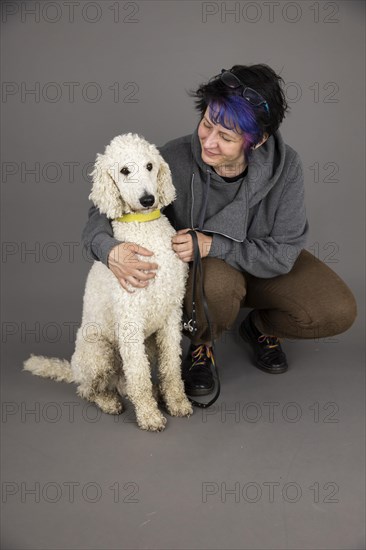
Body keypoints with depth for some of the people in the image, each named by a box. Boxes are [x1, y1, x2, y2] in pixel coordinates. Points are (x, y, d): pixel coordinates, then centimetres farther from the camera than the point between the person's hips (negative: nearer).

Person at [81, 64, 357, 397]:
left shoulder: (285, 166, -25)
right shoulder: (175, 160, -28)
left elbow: (282, 253, -21)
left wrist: (213, 245, -34)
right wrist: (109, 249, -44)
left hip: (264, 265, 2)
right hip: (197, 268, -2)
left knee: (339, 312, -17)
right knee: (218, 283, -39)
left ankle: (261, 326, 15)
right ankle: (203, 344, -2)